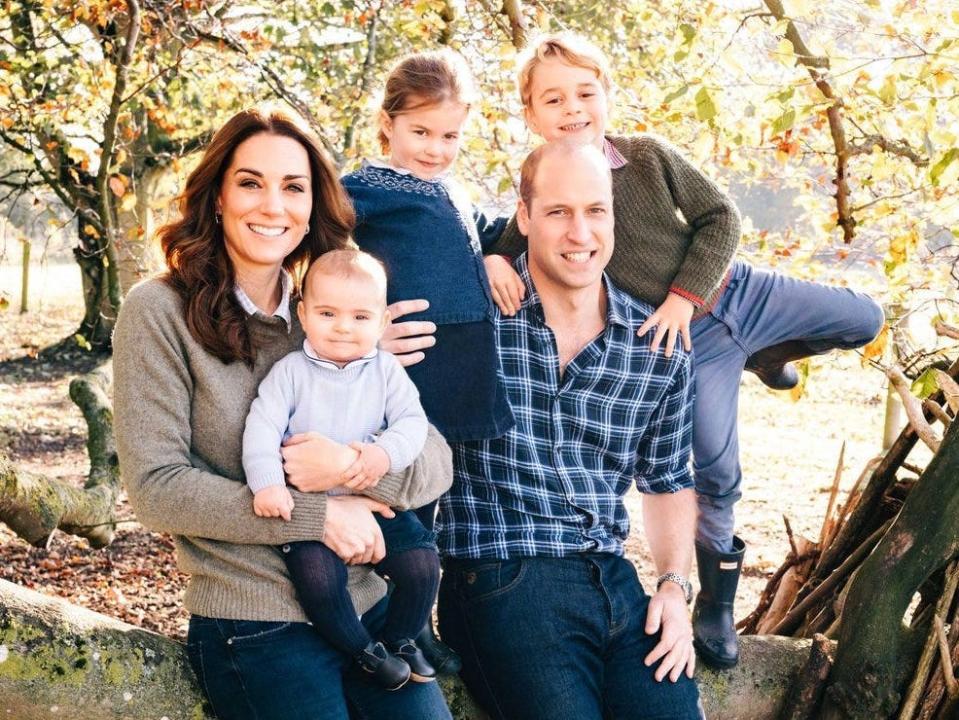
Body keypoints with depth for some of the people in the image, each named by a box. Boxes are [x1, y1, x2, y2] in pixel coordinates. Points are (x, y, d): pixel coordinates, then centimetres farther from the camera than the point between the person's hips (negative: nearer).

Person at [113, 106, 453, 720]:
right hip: (256, 629, -4)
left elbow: (436, 462, 5)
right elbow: (156, 487, -11)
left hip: (371, 607, 4)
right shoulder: (160, 312, -4)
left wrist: (354, 465, -17)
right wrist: (318, 515, -15)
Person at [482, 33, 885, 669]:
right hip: (689, 344, -3)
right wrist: (492, 261, -30)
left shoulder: (650, 155, -9)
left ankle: (764, 355, 35)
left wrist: (685, 294, -16)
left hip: (738, 290, 3)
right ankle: (717, 602, 18)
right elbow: (510, 248, -4)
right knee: (716, 472, -2)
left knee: (865, 321, 11)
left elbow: (720, 217, -6)